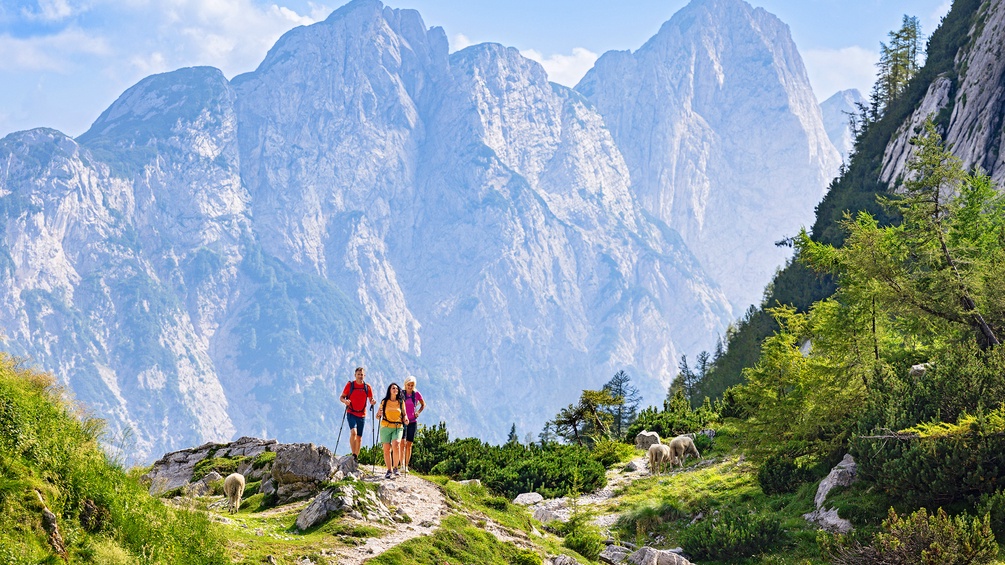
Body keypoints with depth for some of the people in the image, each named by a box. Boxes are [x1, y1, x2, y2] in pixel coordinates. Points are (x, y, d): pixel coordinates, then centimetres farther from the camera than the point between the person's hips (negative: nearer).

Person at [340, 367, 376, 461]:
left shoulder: (367, 387, 2)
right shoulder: (350, 385, -3)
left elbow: (371, 399, 10)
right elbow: (341, 397, 1)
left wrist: (372, 402, -14)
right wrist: (345, 401, -21)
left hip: (362, 415, 3)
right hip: (351, 413, -3)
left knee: (359, 437, 9)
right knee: (353, 432, -22)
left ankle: (356, 457, 19)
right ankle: (353, 455, -20)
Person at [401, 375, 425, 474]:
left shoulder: (417, 394, 2)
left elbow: (423, 404, 17)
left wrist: (418, 412, 1)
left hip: (412, 422, 2)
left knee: (409, 445, 4)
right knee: (403, 443, -16)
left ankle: (406, 466, 11)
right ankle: (402, 465, -26)